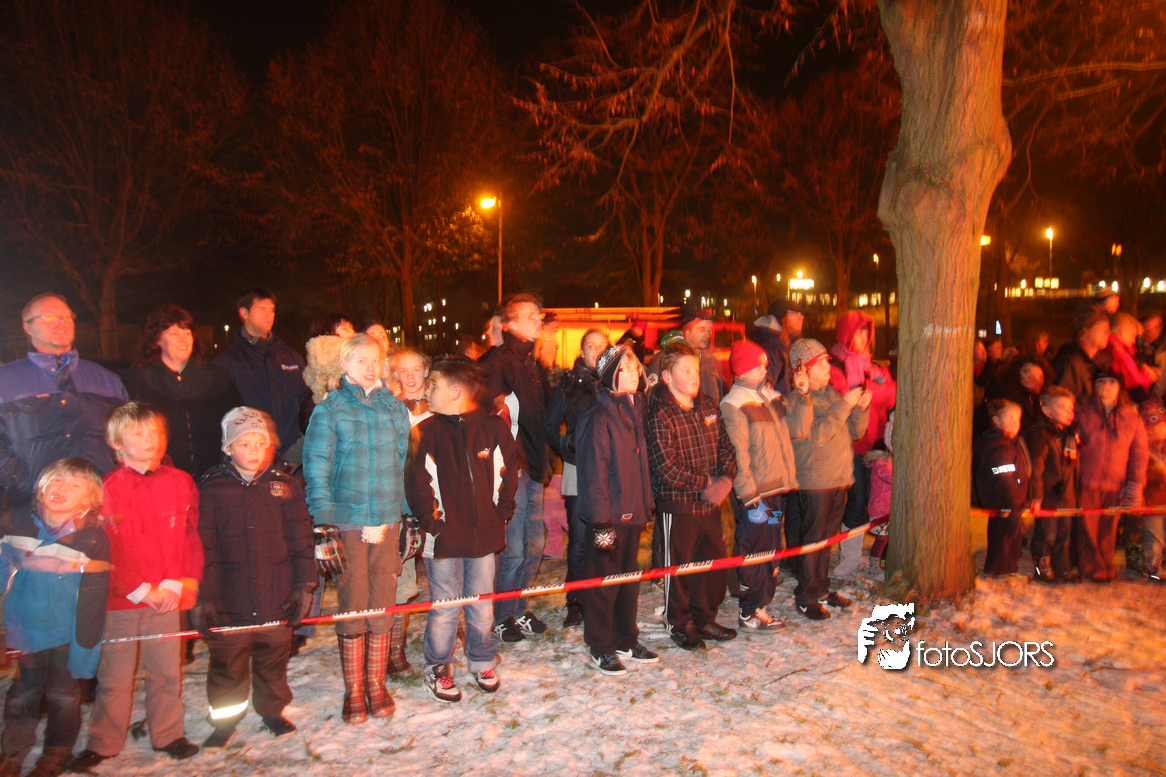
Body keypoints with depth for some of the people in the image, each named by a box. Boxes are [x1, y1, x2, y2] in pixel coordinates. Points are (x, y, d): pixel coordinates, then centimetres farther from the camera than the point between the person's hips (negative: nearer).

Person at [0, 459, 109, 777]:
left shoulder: (94, 537, -13)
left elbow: (92, 600, -9)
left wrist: (85, 647, -8)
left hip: (68, 634, -2)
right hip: (26, 629, 2)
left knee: (63, 696, 10)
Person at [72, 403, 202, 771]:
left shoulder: (181, 483, 3)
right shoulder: (107, 487, -5)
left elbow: (192, 538, 4)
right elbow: (104, 550, -7)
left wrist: (177, 585, -6)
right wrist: (141, 590, -9)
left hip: (167, 598, 2)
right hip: (120, 600, -2)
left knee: (166, 671, 11)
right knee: (114, 675, 8)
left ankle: (167, 734, 26)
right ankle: (103, 742, 25)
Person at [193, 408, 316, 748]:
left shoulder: (285, 485, 3)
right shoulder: (210, 489, -1)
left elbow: (301, 541, 6)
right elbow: (202, 548, 0)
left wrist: (304, 585, 1)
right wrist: (201, 598, -4)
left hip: (277, 597, 1)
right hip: (228, 601, -1)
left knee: (274, 657, 13)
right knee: (227, 662, 9)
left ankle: (273, 710, 33)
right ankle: (225, 720, 29)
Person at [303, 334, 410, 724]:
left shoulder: (395, 410, 9)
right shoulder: (329, 410, 1)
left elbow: (404, 465, 12)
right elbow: (316, 470, -2)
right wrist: (324, 523, -8)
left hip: (387, 520, 3)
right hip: (346, 521, -2)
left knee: (382, 605, 7)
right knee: (351, 605, 3)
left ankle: (376, 683, 23)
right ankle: (353, 690, 19)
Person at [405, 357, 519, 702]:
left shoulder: (494, 427, 0)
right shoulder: (426, 431, -2)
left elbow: (507, 473, 8)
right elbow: (417, 483, -1)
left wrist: (501, 512, 3)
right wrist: (431, 520, -7)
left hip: (484, 532, 1)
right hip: (444, 536, -1)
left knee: (482, 604, 13)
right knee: (445, 608, 5)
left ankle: (483, 663, 33)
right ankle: (437, 670, 24)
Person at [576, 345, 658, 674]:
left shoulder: (636, 411, 9)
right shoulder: (600, 418, -16)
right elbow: (594, 474, -18)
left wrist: (645, 504, 14)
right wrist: (602, 521, -19)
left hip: (633, 511, 8)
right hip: (608, 515, -8)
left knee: (629, 578, 17)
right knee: (604, 581, 4)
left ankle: (626, 642, 32)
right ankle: (600, 649, 20)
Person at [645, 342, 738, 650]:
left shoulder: (709, 406, 8)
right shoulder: (659, 414, -14)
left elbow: (725, 446, 11)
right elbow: (666, 466, -19)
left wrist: (726, 479, -7)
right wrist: (704, 484, -16)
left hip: (710, 502, 7)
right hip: (677, 503, -7)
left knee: (715, 561, 15)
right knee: (678, 566, 7)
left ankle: (704, 619, 34)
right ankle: (680, 624, 25)